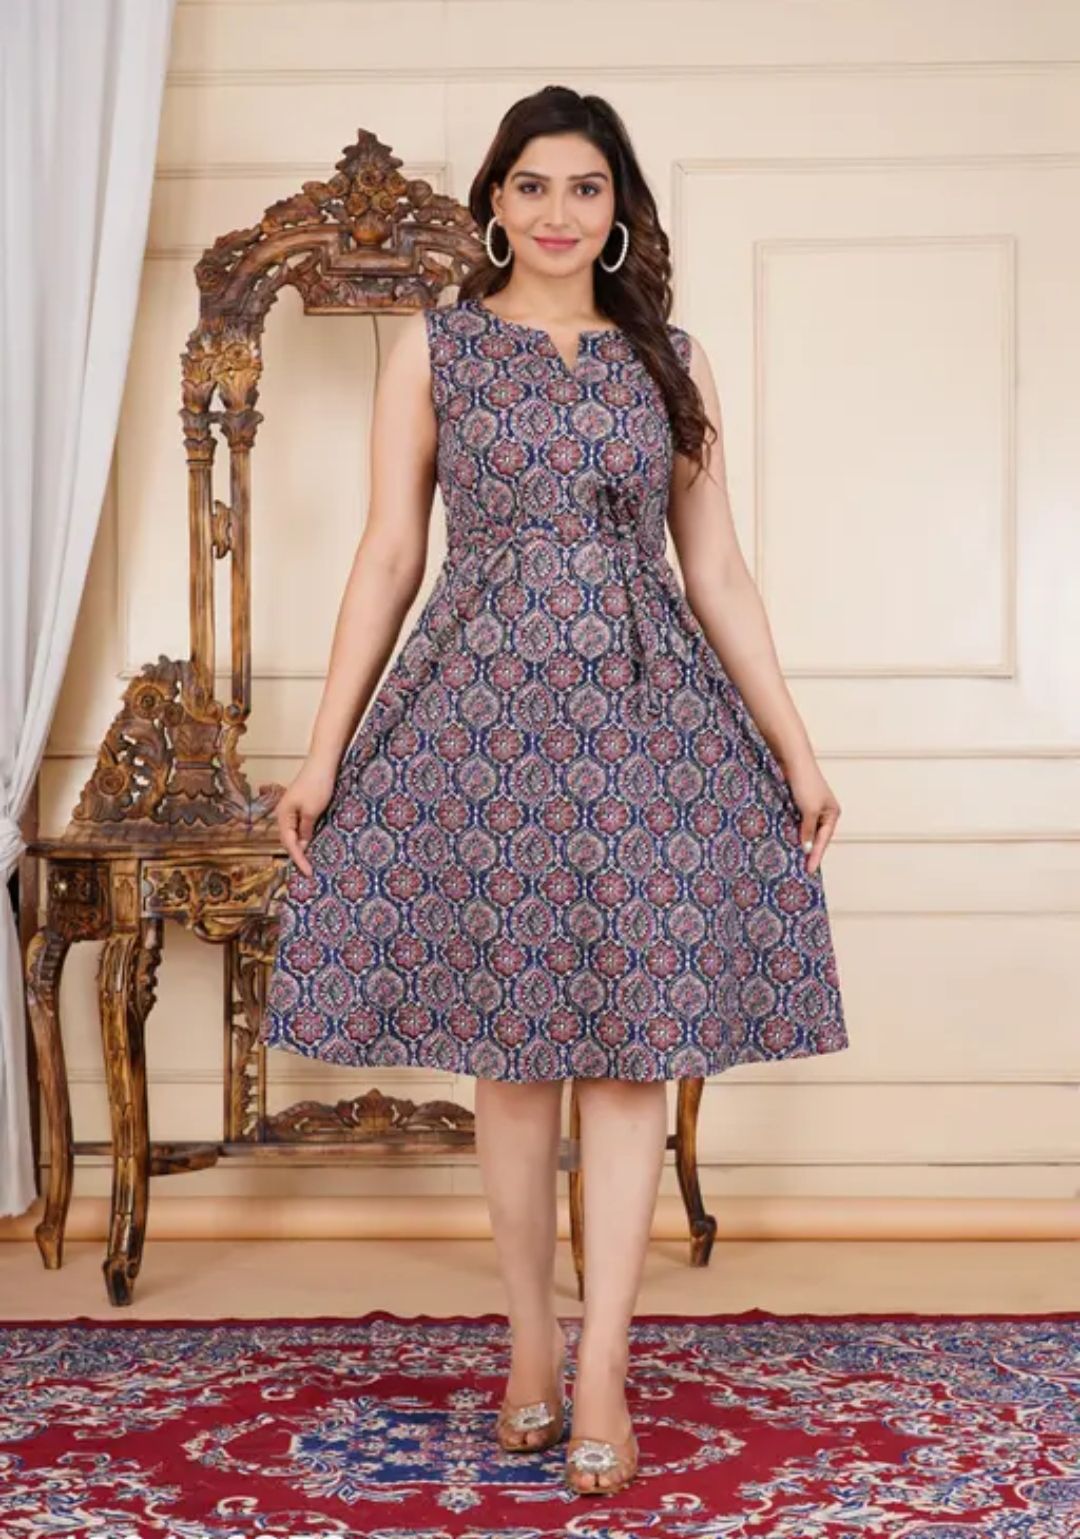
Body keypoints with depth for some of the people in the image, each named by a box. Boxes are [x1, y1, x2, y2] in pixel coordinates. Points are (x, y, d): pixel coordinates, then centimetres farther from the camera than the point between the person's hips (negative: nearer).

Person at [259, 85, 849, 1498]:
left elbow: (717, 573, 10)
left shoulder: (670, 362, 10)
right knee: (508, 1034, 2)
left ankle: (602, 1365, 4)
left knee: (634, 1032, -3)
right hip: (484, 711, -1)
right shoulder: (436, 347, 7)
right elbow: (388, 557, 5)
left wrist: (795, 747, 5)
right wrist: (324, 749, 0)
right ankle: (532, 1341, 16)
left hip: (644, 716, 1)